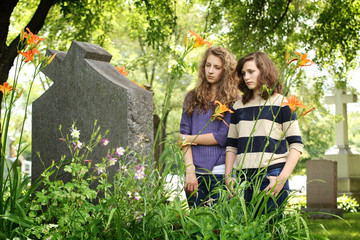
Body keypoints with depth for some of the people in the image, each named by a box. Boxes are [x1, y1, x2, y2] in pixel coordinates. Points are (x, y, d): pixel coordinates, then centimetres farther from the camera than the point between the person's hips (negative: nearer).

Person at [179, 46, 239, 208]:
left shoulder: (233, 101, 2)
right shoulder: (192, 98, 14)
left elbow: (223, 137, -7)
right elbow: (184, 135, 6)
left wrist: (190, 139, 1)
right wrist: (190, 171, -5)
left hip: (220, 172, -3)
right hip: (195, 173, 3)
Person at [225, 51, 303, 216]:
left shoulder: (281, 103, 5)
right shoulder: (238, 106, 17)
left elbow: (296, 144, 0)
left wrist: (282, 178, -11)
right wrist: (228, 177, 7)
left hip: (271, 177, -4)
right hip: (243, 178, 4)